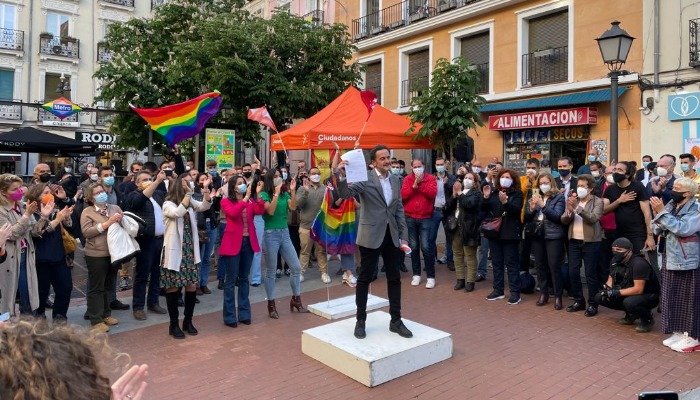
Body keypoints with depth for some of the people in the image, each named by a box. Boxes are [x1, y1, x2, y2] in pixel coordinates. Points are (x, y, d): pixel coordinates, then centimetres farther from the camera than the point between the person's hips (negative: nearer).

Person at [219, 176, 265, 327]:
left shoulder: (251, 201, 10)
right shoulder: (226, 201, -2)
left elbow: (260, 211, -7)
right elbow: (233, 213, -21)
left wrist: (258, 194, -15)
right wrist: (246, 198, -21)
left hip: (248, 242, 5)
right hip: (233, 243, -4)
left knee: (244, 279, 13)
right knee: (231, 280, 1)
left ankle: (244, 313, 21)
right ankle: (230, 316, 8)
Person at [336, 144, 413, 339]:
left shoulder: (395, 180, 10)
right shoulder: (365, 178, -8)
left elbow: (399, 209, 13)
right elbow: (345, 194, -20)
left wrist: (403, 236, 9)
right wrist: (342, 176, -39)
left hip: (392, 236, 6)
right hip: (371, 236, -5)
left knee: (394, 279, 10)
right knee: (365, 278, 5)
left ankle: (396, 321, 22)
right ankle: (360, 321, 18)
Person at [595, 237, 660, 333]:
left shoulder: (638, 263, -25)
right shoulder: (615, 261, 0)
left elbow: (638, 289, -29)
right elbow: (611, 278, 13)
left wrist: (617, 292, -28)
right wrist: (607, 287, -10)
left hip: (649, 296, -8)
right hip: (628, 294, 8)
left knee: (629, 302, -39)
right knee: (599, 298, -6)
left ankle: (647, 319, -6)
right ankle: (631, 315, 10)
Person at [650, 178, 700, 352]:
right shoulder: (671, 206, 8)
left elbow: (682, 229, -25)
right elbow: (658, 230, 7)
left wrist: (662, 212, -22)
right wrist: (657, 214, -11)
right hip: (670, 261, 7)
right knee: (673, 299, 13)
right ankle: (679, 332, 25)